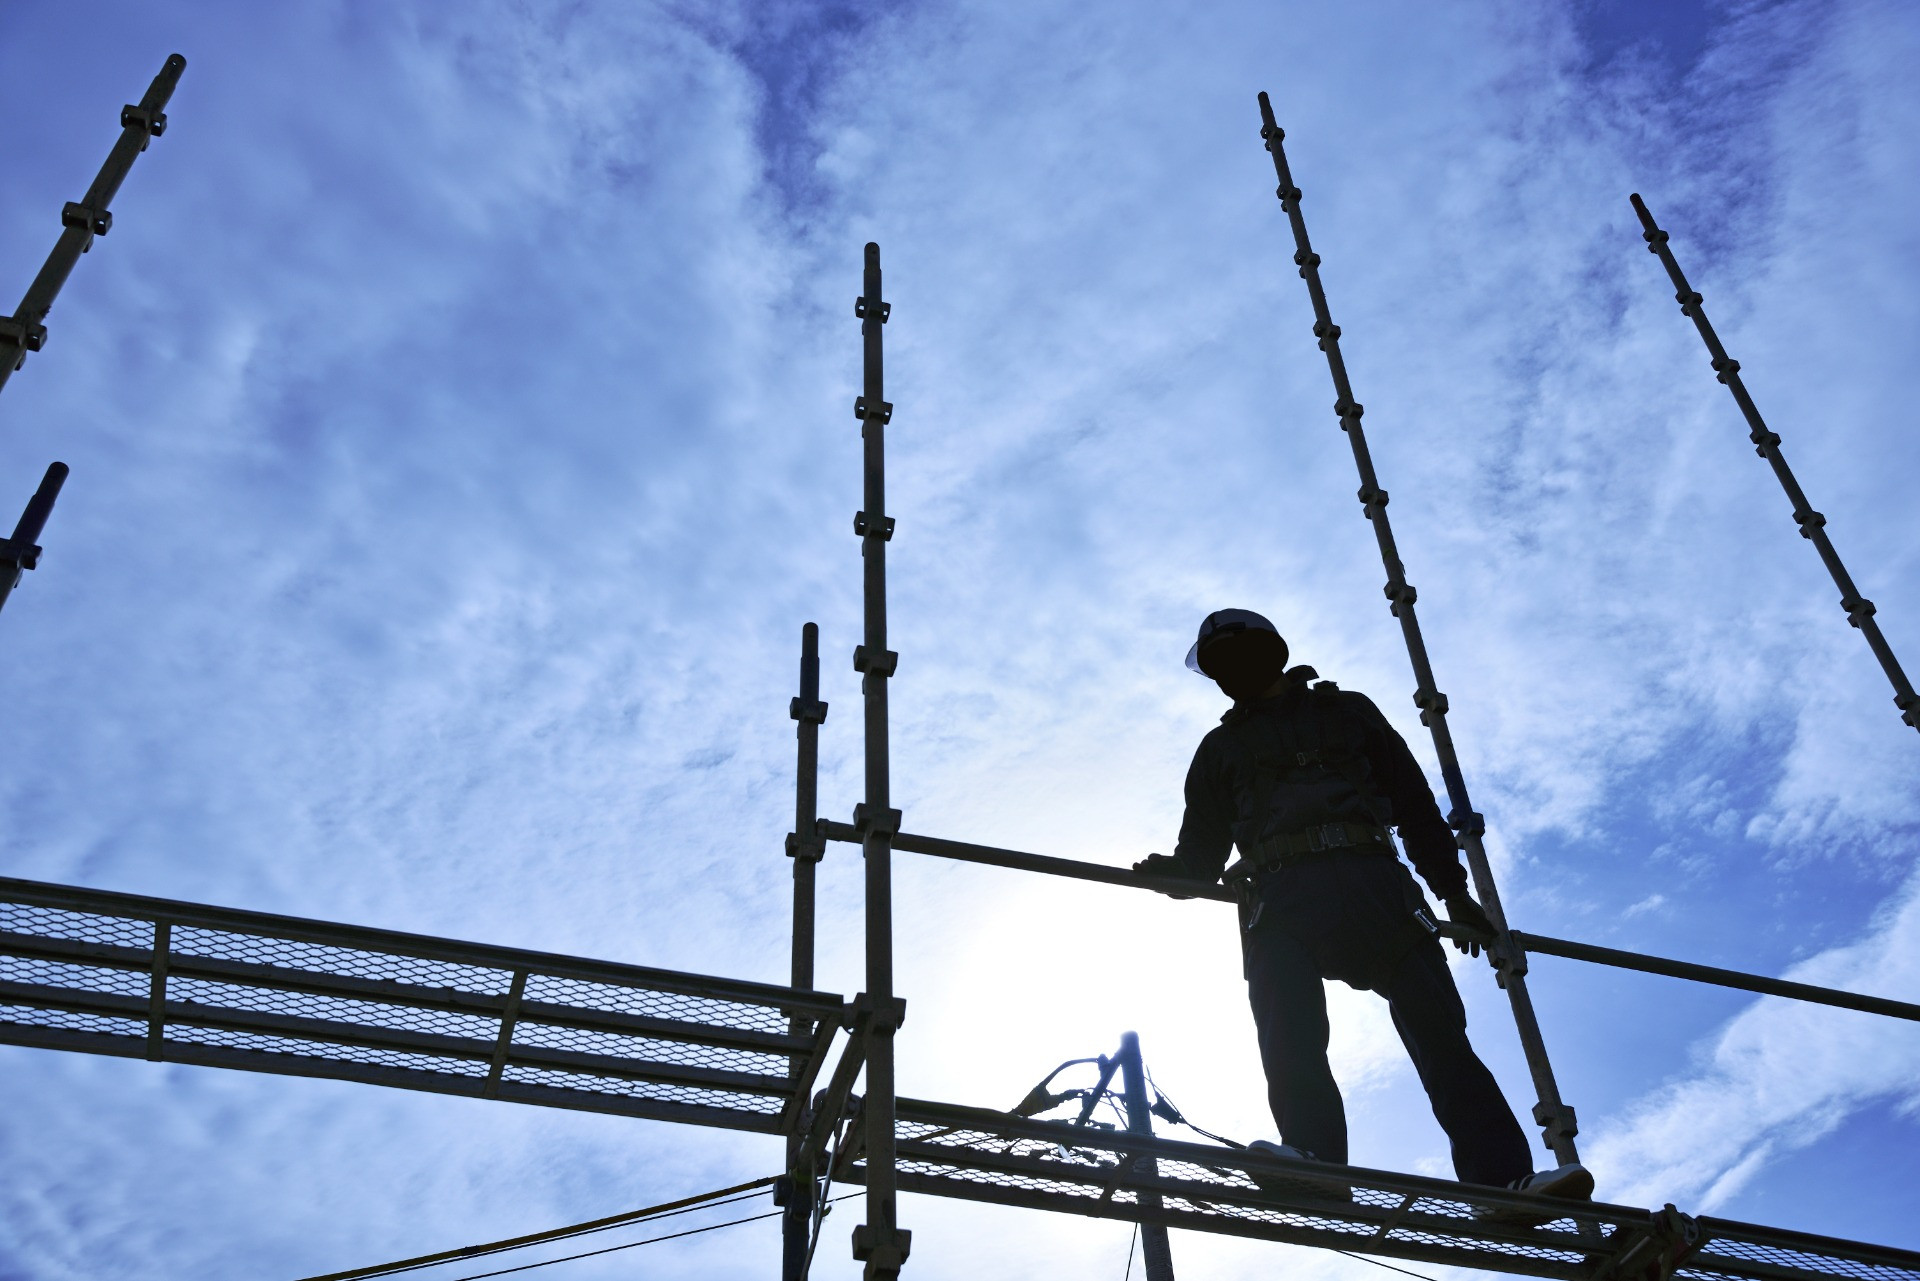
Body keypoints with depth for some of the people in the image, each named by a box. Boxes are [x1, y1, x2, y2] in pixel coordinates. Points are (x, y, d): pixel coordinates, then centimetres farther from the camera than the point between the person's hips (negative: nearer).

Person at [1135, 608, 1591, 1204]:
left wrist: (1453, 890, 14)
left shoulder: (1348, 711, 27)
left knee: (1439, 1030, -15)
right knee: (1290, 1039, -24)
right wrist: (1175, 870, -4)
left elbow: (1415, 801, 23)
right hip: (1281, 897, 1)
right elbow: (1204, 845, 20)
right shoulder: (1221, 747, 28)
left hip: (1372, 881, 0)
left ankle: (1503, 1179, -23)